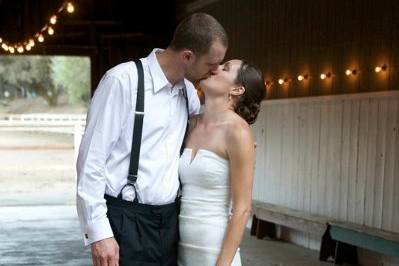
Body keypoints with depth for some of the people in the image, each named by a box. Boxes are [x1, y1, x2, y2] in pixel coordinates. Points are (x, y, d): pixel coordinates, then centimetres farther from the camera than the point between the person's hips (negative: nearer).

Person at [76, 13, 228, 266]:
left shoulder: (188, 90, 9)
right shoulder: (123, 80, -12)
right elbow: (91, 159, -13)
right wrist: (98, 232, -17)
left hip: (170, 220, 6)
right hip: (127, 221, -6)